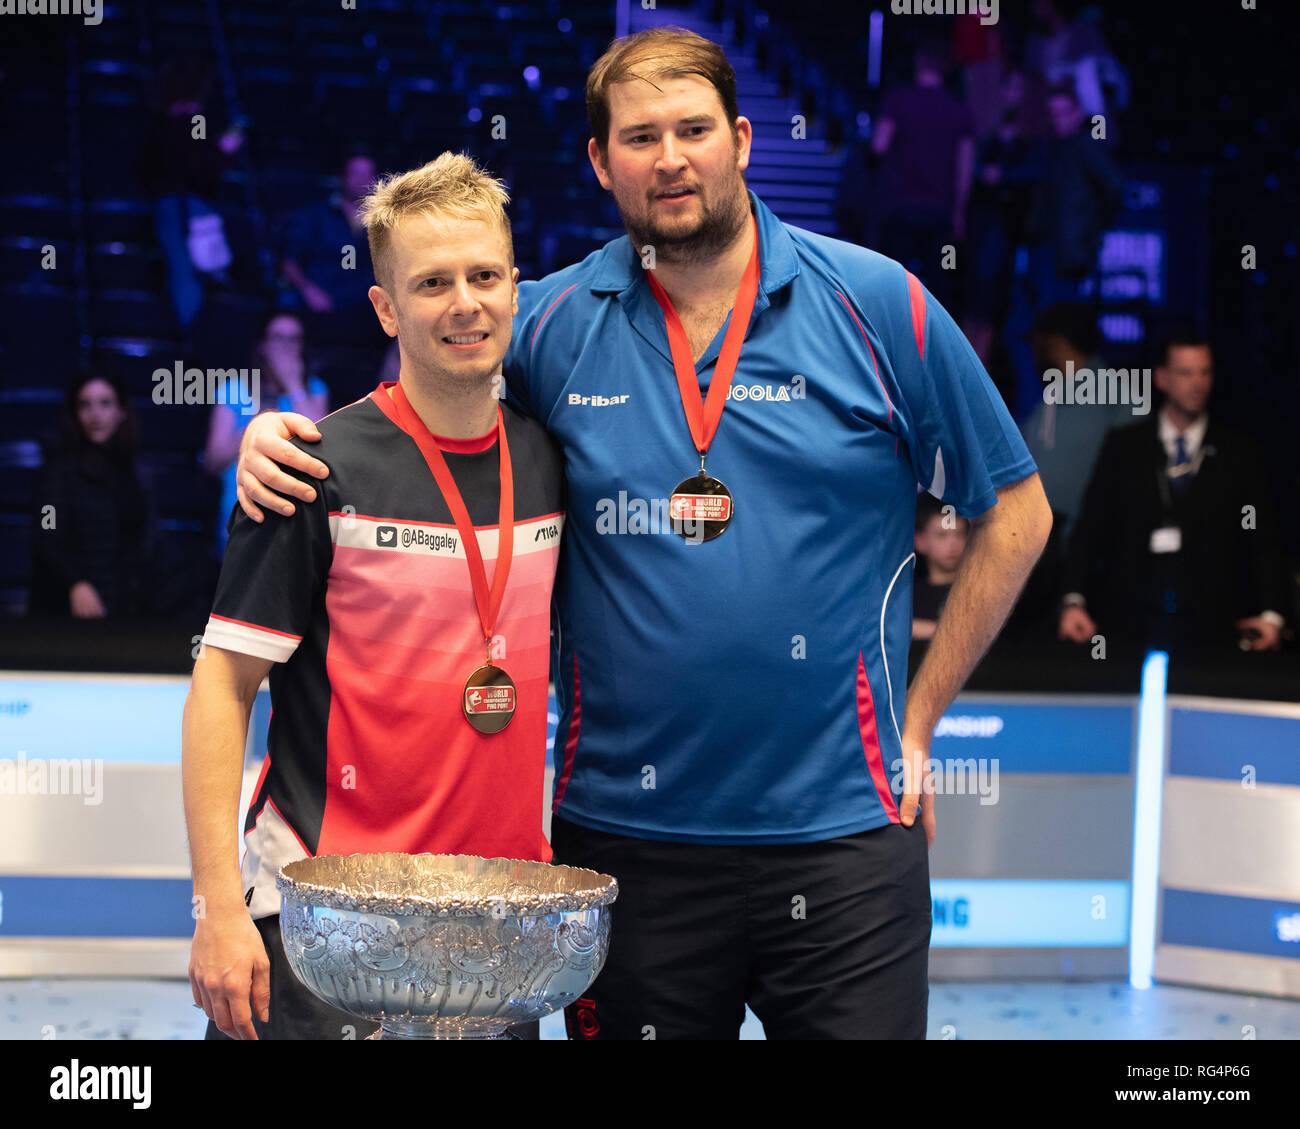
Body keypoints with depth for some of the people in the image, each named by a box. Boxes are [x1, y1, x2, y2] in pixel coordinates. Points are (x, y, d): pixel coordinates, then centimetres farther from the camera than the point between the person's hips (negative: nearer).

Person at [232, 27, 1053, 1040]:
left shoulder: (874, 303, -1)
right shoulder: (552, 324, 3)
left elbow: (1015, 512, 5)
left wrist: (918, 718, 2)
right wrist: (280, 438, -5)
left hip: (842, 838, -1)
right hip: (625, 833, 2)